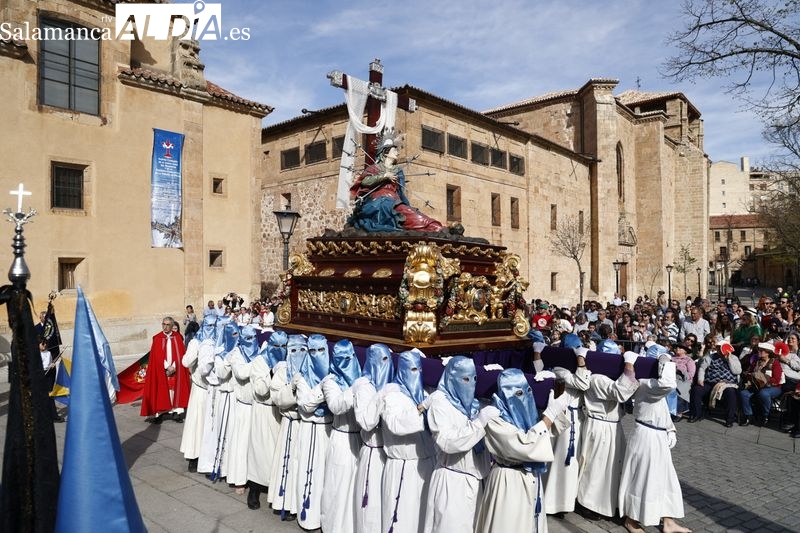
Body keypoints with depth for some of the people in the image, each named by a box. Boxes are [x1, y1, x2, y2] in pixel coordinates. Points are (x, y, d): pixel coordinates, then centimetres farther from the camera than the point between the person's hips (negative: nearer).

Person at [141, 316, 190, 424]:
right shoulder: (157, 338, -1)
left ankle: (176, 411, 8)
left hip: (176, 369, 1)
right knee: (161, 390, -1)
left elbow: (181, 354, 0)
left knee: (175, 390, 3)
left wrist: (173, 367, -11)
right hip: (161, 370, -1)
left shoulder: (177, 337, 3)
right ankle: (160, 413, 1)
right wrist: (167, 367, -13)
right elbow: (157, 355, -6)